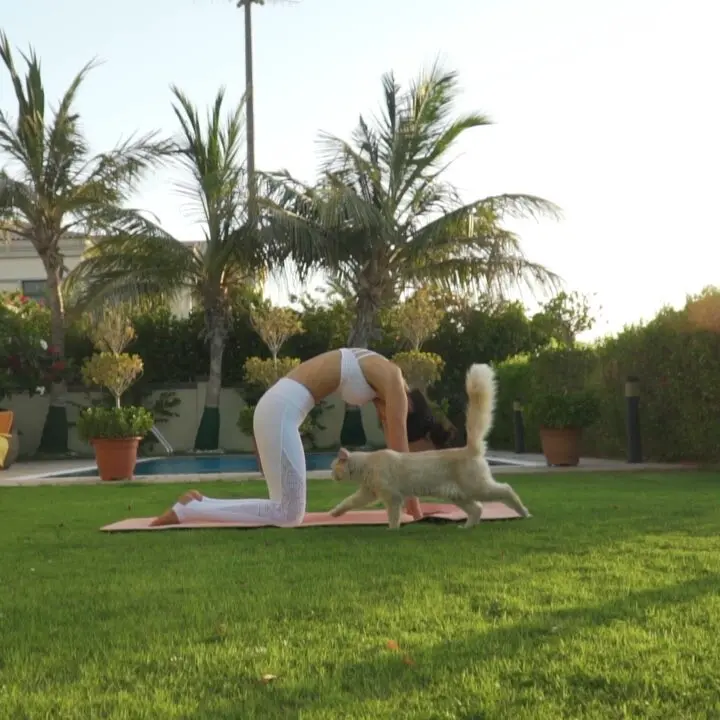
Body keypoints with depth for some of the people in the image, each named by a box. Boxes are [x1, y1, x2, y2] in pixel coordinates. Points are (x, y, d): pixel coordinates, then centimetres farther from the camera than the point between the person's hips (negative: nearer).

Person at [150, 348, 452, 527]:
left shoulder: (381, 377, 20)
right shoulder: (392, 380, -6)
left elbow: (393, 447, 24)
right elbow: (399, 449, -5)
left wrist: (410, 501, 26)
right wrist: (413, 506, 4)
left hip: (278, 406, 10)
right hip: (281, 410, -10)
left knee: (287, 511, 9)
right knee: (289, 515, -8)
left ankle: (199, 503, 6)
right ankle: (188, 511, -8)